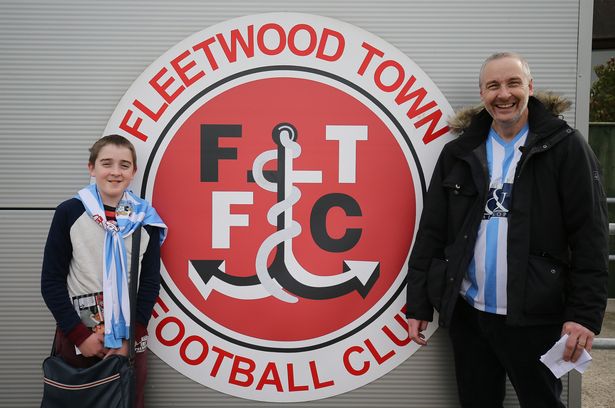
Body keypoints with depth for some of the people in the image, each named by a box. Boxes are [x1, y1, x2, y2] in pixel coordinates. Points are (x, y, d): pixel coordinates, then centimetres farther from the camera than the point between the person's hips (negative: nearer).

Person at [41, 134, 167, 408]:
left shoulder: (145, 218, -1)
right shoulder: (69, 213, -5)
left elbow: (150, 282, 1)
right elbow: (51, 282, -3)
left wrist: (130, 337, -5)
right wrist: (79, 334, -8)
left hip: (129, 336, 1)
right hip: (77, 336, -1)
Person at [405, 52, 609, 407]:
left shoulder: (565, 146, -3)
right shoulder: (459, 152, 5)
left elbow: (590, 236, -6)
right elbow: (431, 232, 5)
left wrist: (585, 313, -12)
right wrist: (418, 304, 4)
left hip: (535, 318, -3)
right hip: (466, 313, 3)